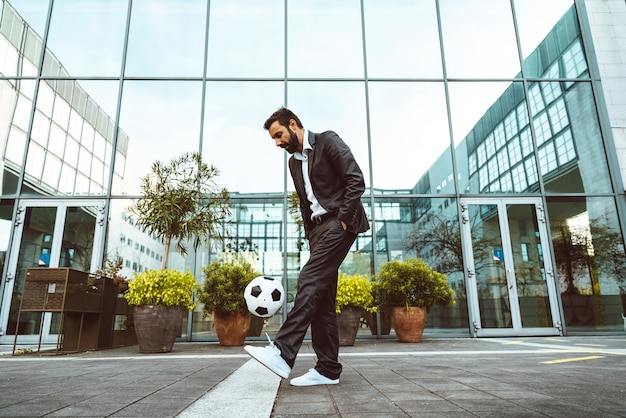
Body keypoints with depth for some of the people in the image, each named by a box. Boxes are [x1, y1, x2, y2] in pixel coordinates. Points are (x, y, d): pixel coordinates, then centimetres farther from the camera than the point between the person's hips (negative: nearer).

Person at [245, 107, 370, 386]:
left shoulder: (327, 141, -1)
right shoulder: (294, 162, 20)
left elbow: (356, 180, -11)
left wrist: (343, 219, -15)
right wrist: (310, 235, 13)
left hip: (339, 222, -8)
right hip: (318, 228, 8)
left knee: (309, 281, -21)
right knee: (320, 296, 2)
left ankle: (283, 353, -23)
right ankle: (328, 369, 6)